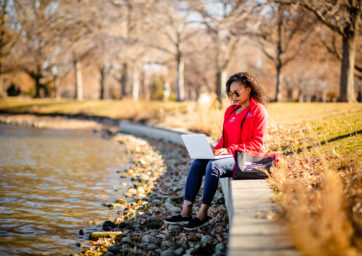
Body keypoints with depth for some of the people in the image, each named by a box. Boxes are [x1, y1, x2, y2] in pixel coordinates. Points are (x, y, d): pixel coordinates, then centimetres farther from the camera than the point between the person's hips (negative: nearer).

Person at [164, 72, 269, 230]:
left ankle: (203, 215, -27)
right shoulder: (230, 111, 18)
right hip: (229, 156, 7)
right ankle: (186, 212, -23)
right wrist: (217, 149, -2)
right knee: (197, 163, -17)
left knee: (213, 165, -32)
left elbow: (257, 143, -12)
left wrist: (229, 150, -19)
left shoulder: (258, 110, -4)